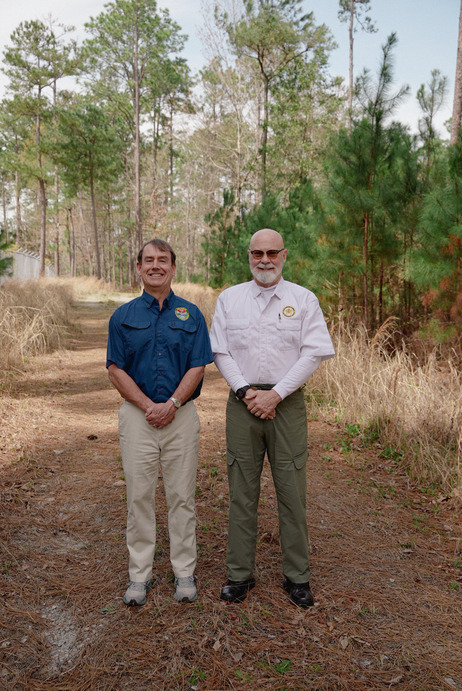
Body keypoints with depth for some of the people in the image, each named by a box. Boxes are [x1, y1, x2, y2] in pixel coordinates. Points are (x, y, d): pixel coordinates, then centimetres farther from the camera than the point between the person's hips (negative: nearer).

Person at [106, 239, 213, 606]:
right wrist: (147, 406, -10)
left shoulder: (191, 313, 4)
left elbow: (198, 367, -2)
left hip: (182, 414, 0)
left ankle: (184, 572, 22)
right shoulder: (124, 315, 5)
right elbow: (116, 369, 0)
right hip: (137, 415, 1)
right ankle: (140, 574, 21)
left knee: (182, 496, 7)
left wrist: (172, 404, -14)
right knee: (139, 496, 7)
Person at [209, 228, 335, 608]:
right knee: (242, 492, 7)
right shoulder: (229, 298, 8)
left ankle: (297, 576, 21)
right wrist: (246, 391, -9)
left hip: (287, 403, -1)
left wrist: (275, 394, -12)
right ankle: (240, 574, 22)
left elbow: (314, 352, -4)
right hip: (242, 403, 1)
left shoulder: (304, 299, 4)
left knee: (292, 491, 4)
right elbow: (220, 352, 4)